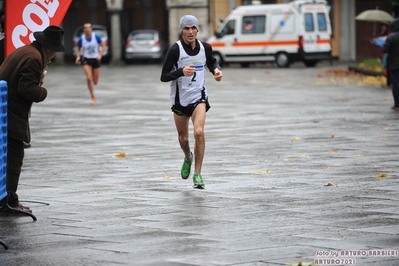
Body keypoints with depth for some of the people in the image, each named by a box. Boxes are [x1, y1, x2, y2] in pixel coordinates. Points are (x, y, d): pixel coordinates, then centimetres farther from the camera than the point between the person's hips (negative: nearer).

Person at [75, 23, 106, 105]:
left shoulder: (96, 37, -10)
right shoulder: (81, 39, -7)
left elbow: (103, 46, -3)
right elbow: (78, 50, 8)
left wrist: (100, 55, -17)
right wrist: (78, 57, -11)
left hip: (95, 60, 1)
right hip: (86, 60, 0)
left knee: (95, 82, 4)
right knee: (89, 78, -21)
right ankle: (93, 97, -8)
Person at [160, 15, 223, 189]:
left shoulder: (205, 48, -3)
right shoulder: (175, 49, -14)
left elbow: (212, 62, 20)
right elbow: (163, 76, -15)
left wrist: (216, 70, -3)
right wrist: (181, 72, -33)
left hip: (199, 97, 0)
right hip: (179, 99, 0)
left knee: (199, 132, -21)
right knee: (183, 138, 14)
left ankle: (197, 174, -13)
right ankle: (188, 157, 50)